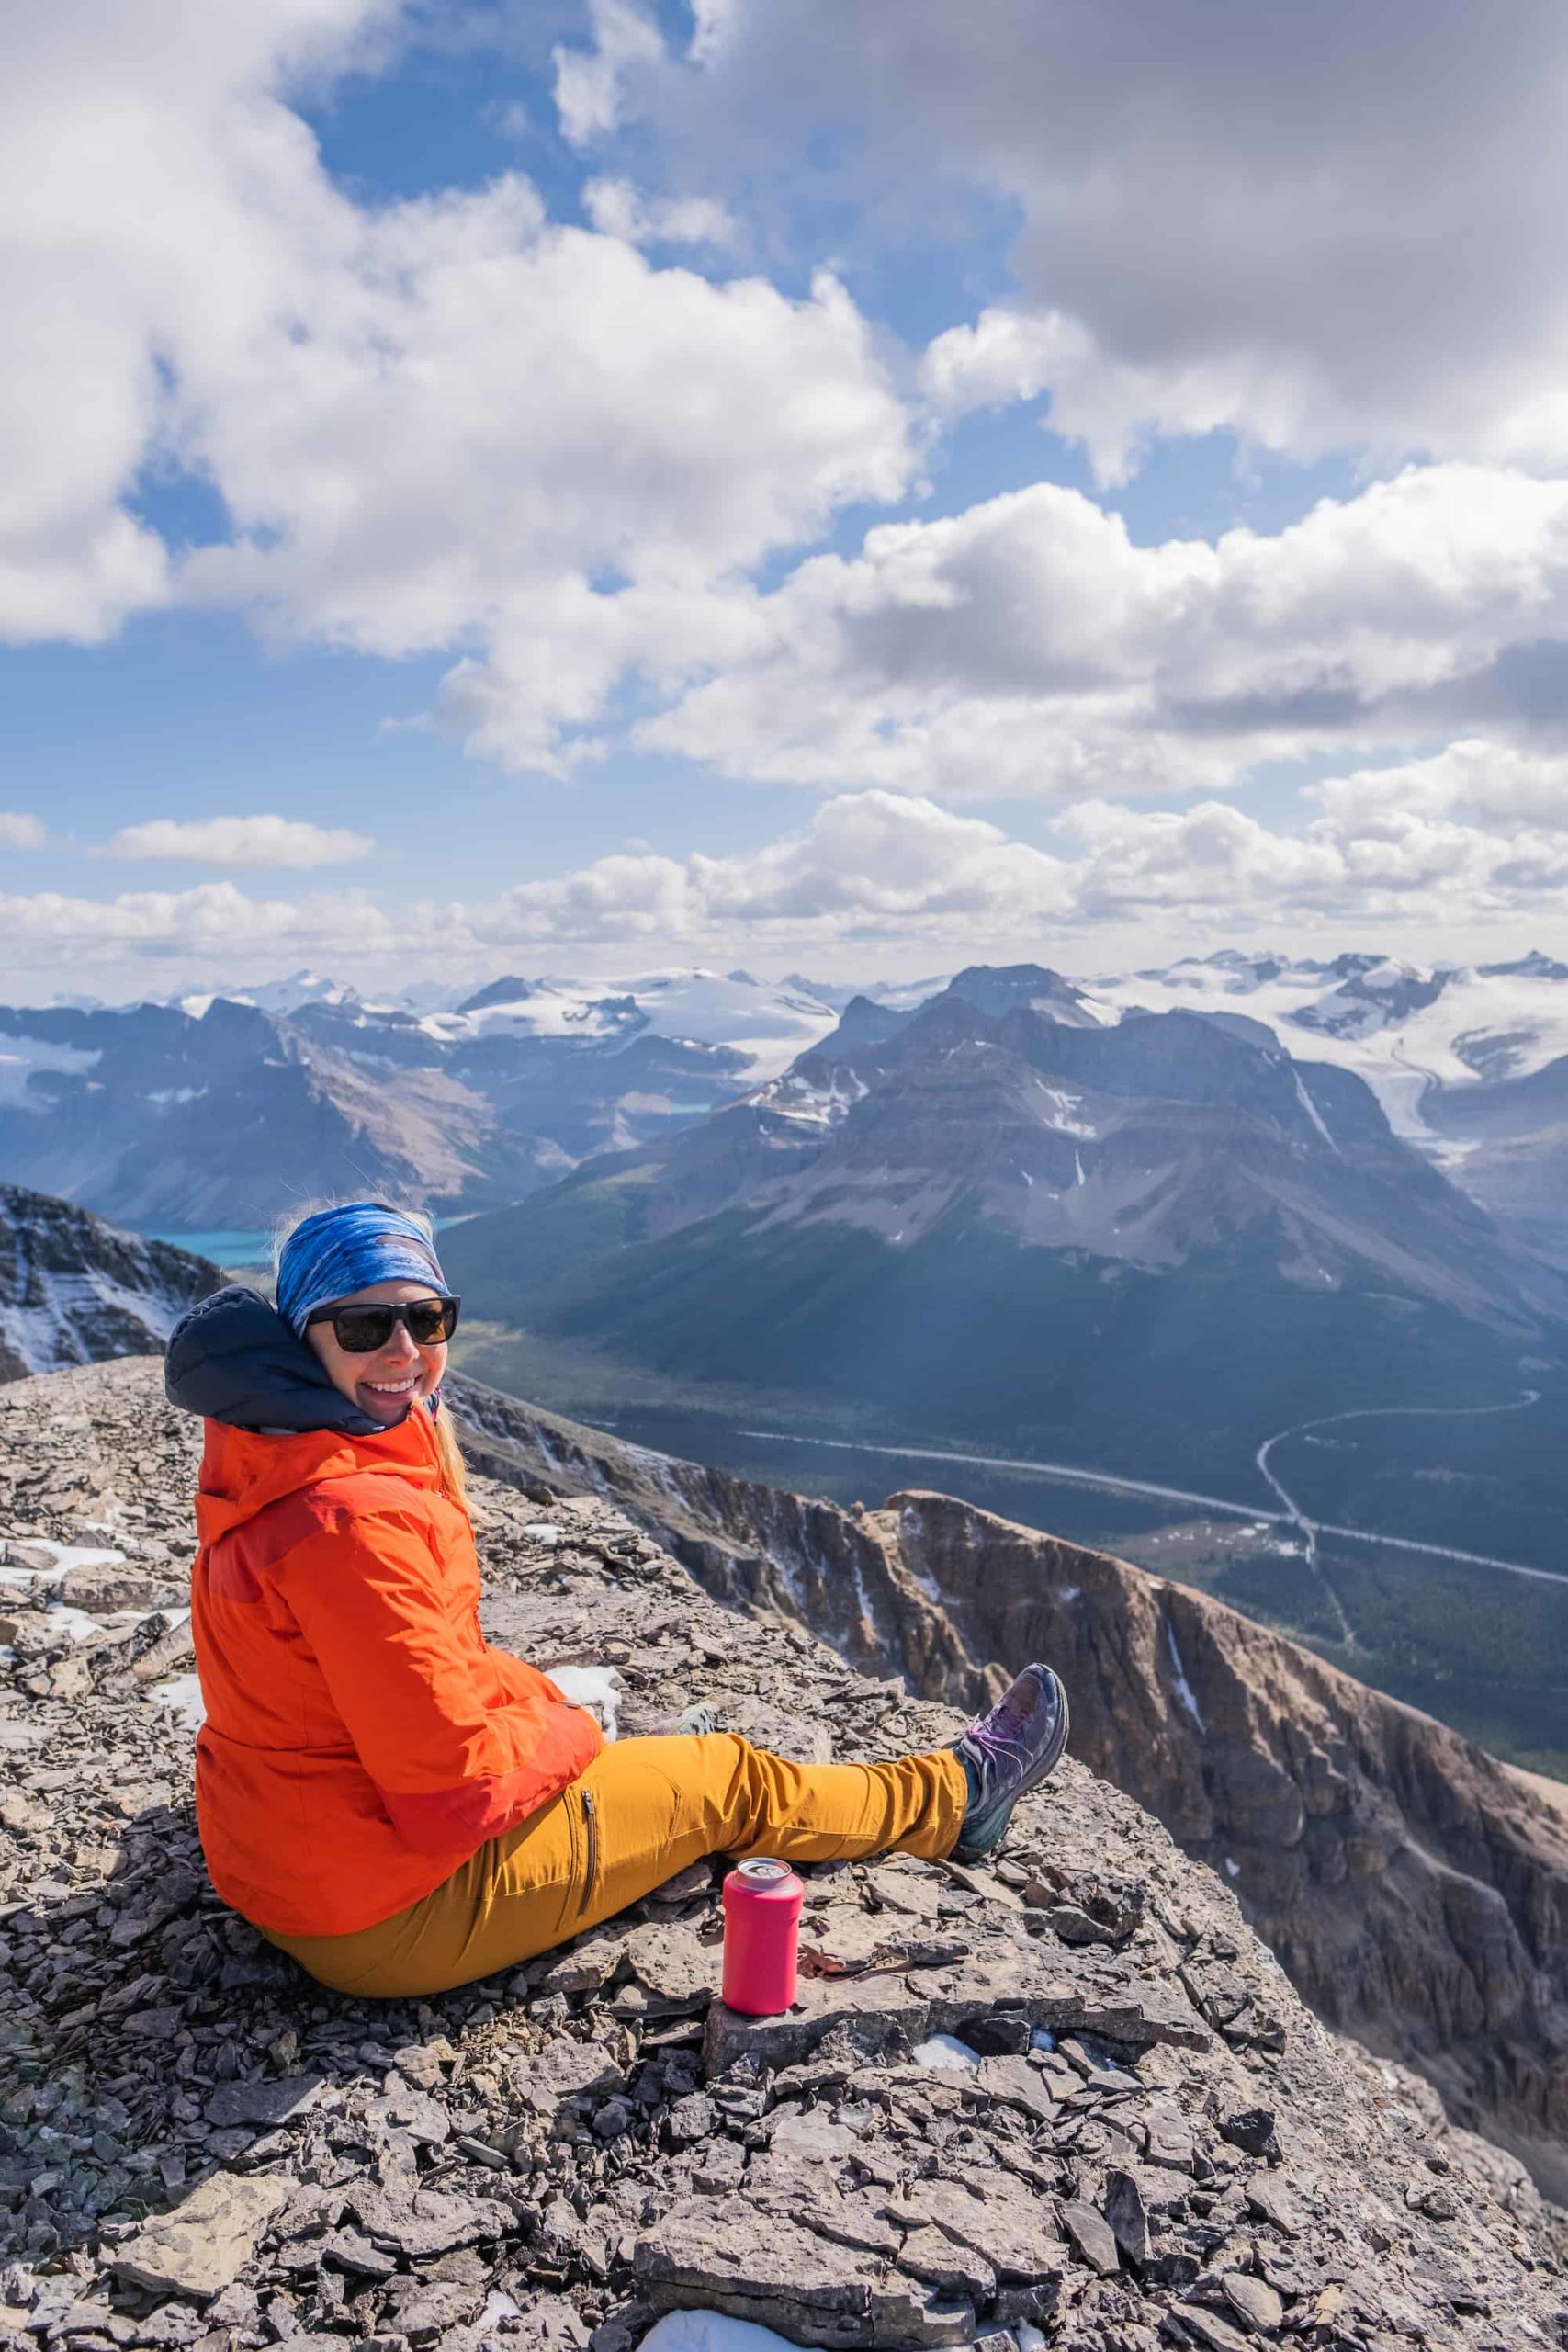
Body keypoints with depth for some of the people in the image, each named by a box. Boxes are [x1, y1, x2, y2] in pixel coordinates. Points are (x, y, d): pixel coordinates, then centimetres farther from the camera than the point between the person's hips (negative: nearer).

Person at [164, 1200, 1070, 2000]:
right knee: (730, 1779, 5)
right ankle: (957, 1796, 33)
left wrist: (530, 1703, 4)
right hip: (390, 1918, -9)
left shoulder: (283, 1468, 0)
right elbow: (452, 1782, -27)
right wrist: (562, 1734, -9)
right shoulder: (350, 1519, -32)